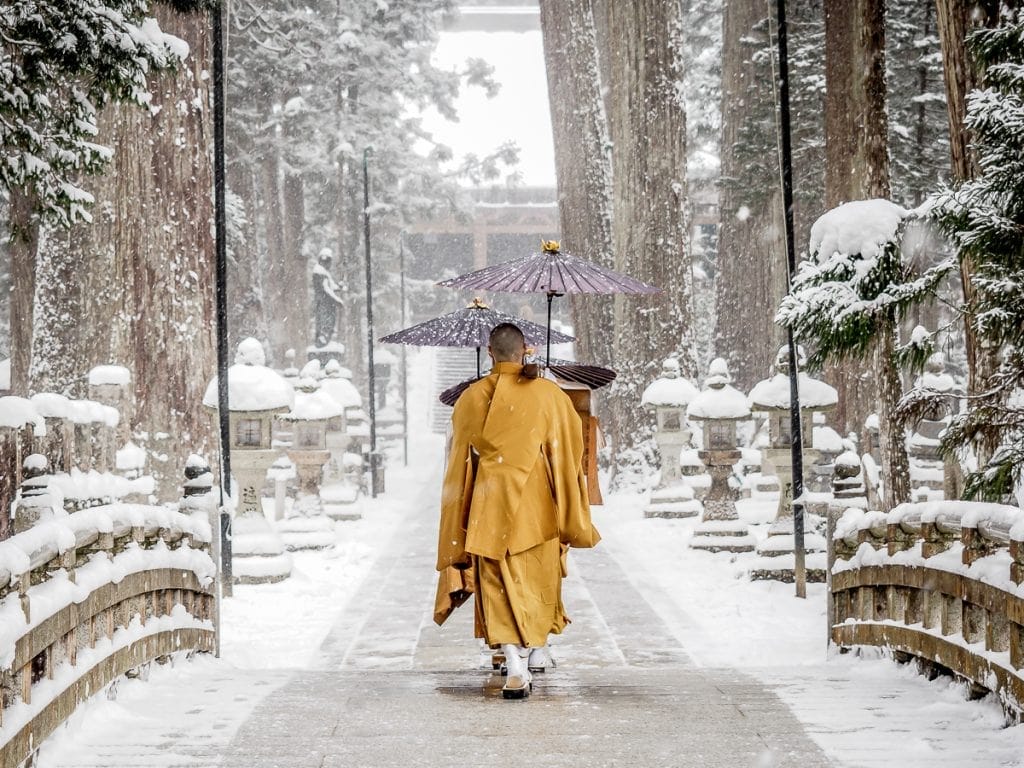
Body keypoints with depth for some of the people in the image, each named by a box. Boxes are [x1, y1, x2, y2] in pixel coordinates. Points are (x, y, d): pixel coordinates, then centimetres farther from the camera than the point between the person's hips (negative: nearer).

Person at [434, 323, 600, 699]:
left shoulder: (470, 399, 1)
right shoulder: (548, 394, -3)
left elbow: (460, 462, 6)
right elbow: (568, 455, 0)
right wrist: (573, 521, 8)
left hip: (489, 509, 0)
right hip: (535, 509, 0)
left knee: (499, 587, 1)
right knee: (535, 584, 14)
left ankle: (515, 668, -14)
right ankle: (529, 660, 21)